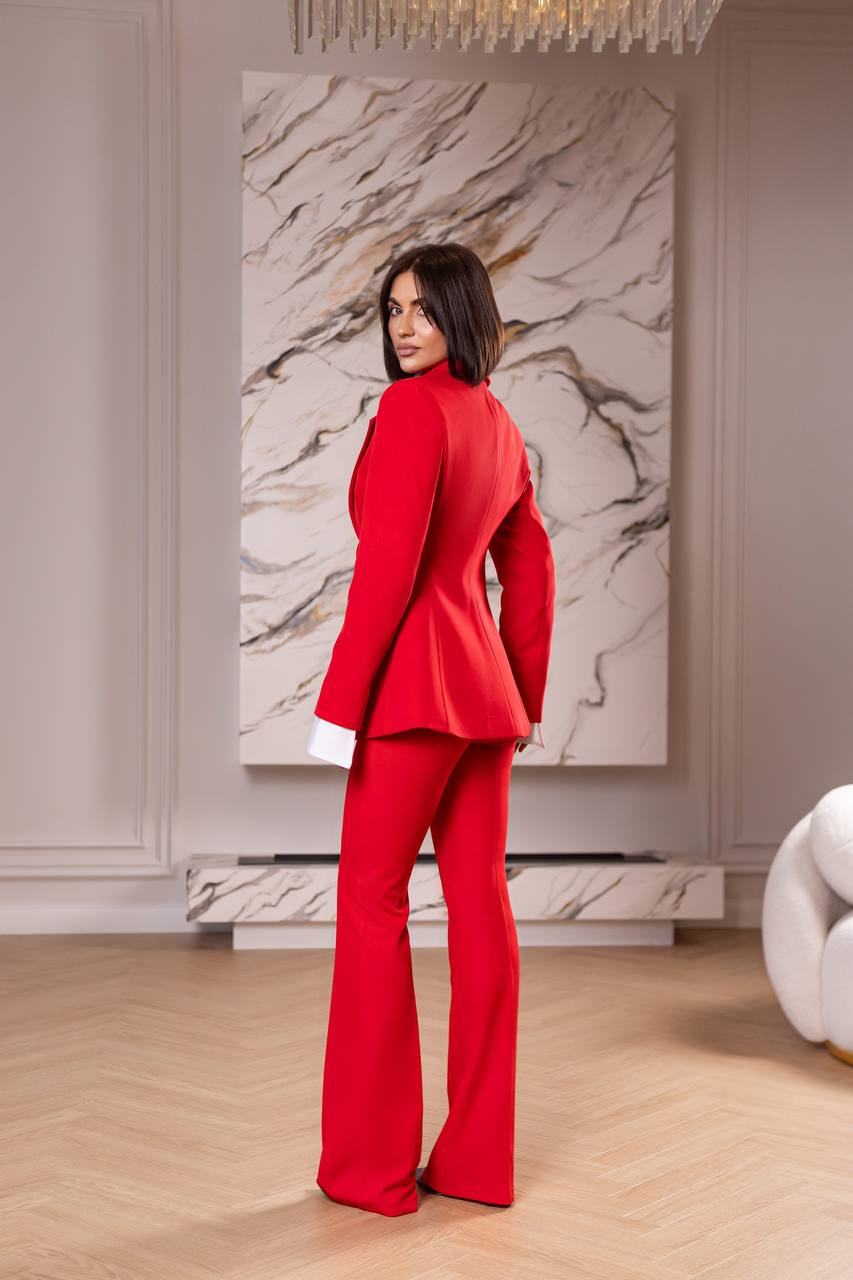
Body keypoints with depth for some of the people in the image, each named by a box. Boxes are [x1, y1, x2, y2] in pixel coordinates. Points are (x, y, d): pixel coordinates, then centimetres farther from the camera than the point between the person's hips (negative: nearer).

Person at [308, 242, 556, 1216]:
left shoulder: (411, 409, -10)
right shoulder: (499, 422, 15)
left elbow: (388, 565, -17)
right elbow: (532, 569, 19)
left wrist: (338, 702, -15)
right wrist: (527, 698, 24)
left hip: (414, 682, -8)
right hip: (485, 686, 8)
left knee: (372, 901, 0)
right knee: (481, 900, 8)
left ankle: (371, 1165, 7)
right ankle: (480, 1159, 16)